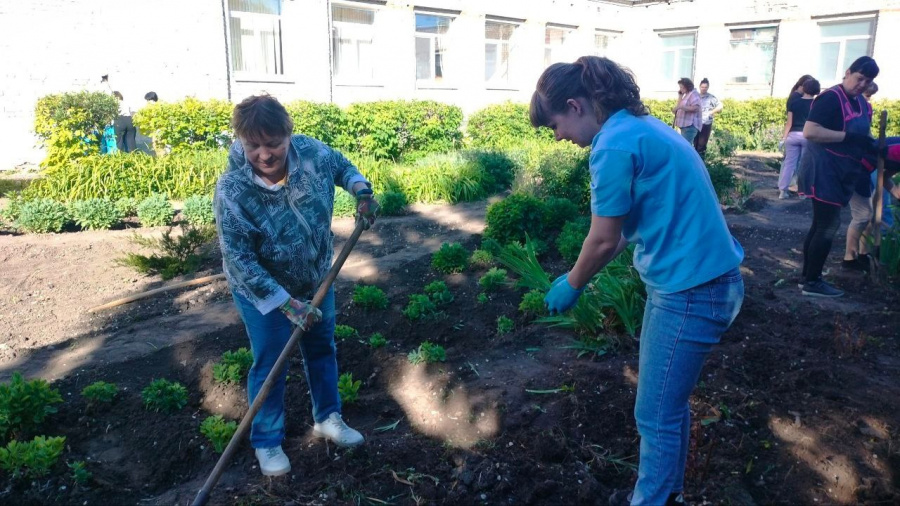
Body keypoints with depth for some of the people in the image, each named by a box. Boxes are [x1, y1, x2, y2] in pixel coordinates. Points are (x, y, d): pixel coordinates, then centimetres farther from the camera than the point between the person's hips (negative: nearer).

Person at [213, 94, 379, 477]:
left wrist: (361, 192, -14)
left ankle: (327, 418, 44)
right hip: (263, 292, -5)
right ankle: (267, 442, 32)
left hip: (317, 280, 5)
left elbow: (342, 166, 6)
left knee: (322, 349, 20)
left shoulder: (312, 153, -19)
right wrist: (287, 303, -31)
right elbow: (238, 260, -29)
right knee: (269, 365, 9)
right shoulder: (232, 191, -31)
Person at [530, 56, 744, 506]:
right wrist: (583, 273, 20)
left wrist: (571, 286, 5)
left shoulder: (614, 146, -19)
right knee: (670, 402, 23)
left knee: (656, 415, 6)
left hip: (690, 291, -10)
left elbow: (603, 240, -12)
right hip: (699, 280, 10)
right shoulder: (642, 125, 11)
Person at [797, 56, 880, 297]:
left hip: (841, 172, 10)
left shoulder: (862, 103, 14)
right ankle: (812, 282, 3)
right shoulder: (831, 97, -14)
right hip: (824, 169, -10)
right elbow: (809, 132, -25)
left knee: (822, 225, 13)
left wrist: (870, 144, 3)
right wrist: (849, 136, -26)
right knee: (827, 226, -7)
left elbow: (860, 134, 25)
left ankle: (807, 278, 21)